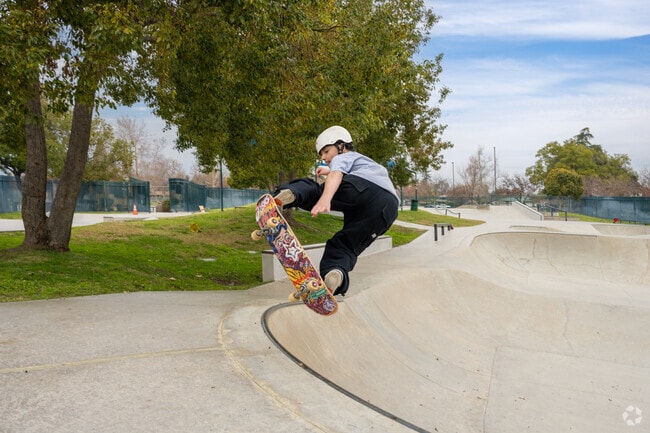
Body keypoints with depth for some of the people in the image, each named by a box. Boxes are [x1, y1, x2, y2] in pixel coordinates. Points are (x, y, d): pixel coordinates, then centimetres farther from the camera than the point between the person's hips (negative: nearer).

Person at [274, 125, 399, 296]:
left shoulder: (344, 157, 25)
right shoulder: (370, 163, 48)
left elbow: (337, 175, 0)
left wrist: (325, 198, -20)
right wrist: (330, 172, 79)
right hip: (389, 206, 6)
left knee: (310, 191, -1)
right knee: (345, 246, 10)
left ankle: (288, 194, -35)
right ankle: (334, 273, -21)